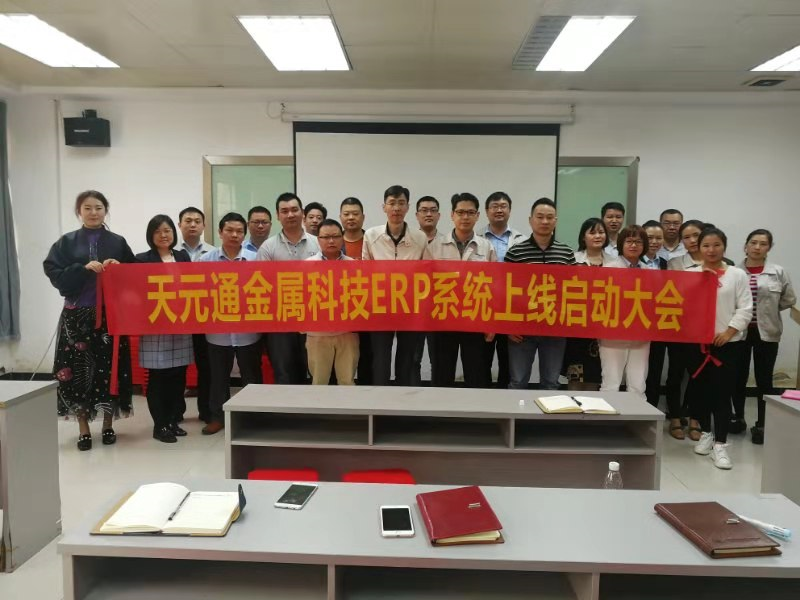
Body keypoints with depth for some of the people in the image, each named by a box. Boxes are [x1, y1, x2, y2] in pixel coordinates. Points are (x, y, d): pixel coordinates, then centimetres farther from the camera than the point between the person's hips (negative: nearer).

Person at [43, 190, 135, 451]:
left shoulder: (118, 242, 7)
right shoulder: (66, 242, 6)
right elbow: (54, 273, -3)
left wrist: (117, 269, -12)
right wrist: (84, 269, -16)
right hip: (77, 315, 0)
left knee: (110, 368, 1)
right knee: (77, 369, -2)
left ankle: (108, 424, 16)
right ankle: (83, 428, 11)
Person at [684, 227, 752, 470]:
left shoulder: (738, 275, 3)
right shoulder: (689, 274, 6)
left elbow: (745, 309, -2)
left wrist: (729, 331, -11)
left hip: (728, 342, -2)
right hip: (697, 341, 2)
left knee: (722, 392, -3)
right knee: (701, 389, 11)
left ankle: (720, 444, 6)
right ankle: (705, 433, 30)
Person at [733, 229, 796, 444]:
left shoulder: (778, 272, 0)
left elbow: (789, 299, 7)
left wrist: (769, 310, 3)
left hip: (767, 332, 0)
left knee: (764, 380, 5)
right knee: (738, 377, 10)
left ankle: (761, 425, 16)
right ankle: (738, 418, 26)